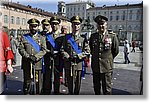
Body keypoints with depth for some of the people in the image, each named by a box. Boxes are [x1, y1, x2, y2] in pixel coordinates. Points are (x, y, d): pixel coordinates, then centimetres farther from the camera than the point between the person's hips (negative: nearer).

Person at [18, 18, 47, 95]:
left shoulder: (41, 38, 8)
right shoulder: (23, 37, 9)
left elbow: (44, 50, -2)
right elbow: (21, 49, -1)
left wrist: (36, 57, -16)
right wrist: (28, 56, -15)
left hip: (38, 64, 0)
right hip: (27, 64, 0)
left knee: (38, 82, 5)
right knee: (27, 82, 7)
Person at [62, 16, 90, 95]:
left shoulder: (83, 38, 3)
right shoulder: (66, 37, 8)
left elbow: (87, 51, -1)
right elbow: (63, 49, 6)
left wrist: (78, 56, -14)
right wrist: (67, 56, -9)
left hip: (78, 64, -1)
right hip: (68, 64, 1)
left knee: (77, 83, 10)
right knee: (70, 83, 11)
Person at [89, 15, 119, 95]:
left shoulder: (112, 36, -6)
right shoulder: (93, 36, 3)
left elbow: (116, 51, 5)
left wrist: (108, 59, 10)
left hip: (107, 67, -3)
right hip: (95, 67, 4)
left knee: (107, 89, 6)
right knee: (96, 87, 18)